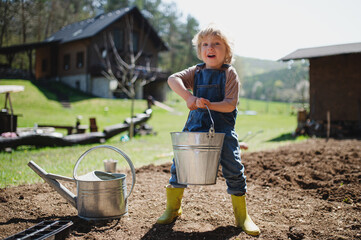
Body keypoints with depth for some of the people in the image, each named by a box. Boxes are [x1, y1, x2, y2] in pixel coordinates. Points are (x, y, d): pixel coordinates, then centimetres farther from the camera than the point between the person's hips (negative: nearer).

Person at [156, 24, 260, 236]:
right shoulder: (196, 72, 8)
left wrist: (210, 104, -27)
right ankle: (172, 208, 23)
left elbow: (231, 104, -10)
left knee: (234, 170, -5)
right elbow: (173, 79, -9)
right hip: (195, 126, 3)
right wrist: (189, 97, -25)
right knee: (179, 165, 3)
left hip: (223, 129, -3)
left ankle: (242, 215, 15)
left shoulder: (229, 74, -2)